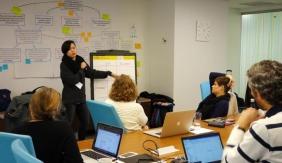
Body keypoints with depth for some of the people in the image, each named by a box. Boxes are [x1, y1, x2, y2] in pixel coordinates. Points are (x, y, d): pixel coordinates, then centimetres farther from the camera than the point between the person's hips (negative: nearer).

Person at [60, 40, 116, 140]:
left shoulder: (80, 61, 7)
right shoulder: (64, 65, -9)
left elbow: (92, 73, 13)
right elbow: (72, 80, -18)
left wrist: (109, 74, 12)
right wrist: (81, 69, -9)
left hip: (81, 97, 6)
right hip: (70, 98, -6)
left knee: (85, 121, 9)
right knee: (68, 123, -8)